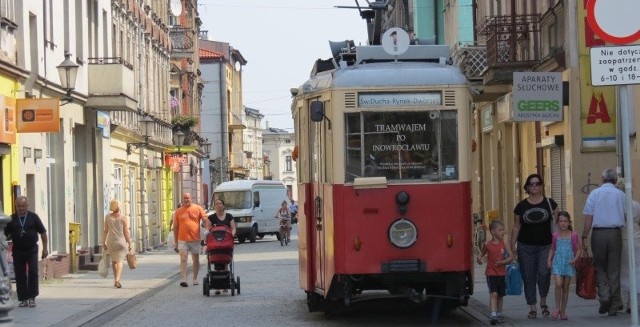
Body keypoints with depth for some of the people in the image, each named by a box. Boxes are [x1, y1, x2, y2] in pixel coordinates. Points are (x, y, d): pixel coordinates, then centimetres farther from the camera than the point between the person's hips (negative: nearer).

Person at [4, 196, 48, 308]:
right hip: (18, 251, 1)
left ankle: (32, 297, -3)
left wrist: (45, 248, 1)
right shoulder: (12, 219, 4)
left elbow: (43, 232, 5)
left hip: (31, 249, -1)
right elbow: (5, 234, 6)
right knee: (20, 275, 2)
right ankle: (23, 299, 9)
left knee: (33, 272, -11)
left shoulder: (33, 217, 1)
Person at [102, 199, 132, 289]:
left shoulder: (108, 217, 1)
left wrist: (104, 242, 10)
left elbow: (105, 231, 2)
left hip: (111, 242, 3)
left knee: (114, 261, 19)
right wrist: (129, 244, -1)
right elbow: (126, 232, -7)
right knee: (119, 261, -6)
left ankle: (116, 280, 28)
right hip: (121, 241, -3)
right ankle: (117, 280, -23)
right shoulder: (124, 218, -7)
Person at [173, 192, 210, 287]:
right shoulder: (178, 212, 6)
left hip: (195, 239, 1)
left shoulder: (198, 208, 3)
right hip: (183, 239, -1)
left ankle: (195, 279, 25)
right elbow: (175, 227, 10)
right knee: (183, 259, -11)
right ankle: (183, 280, -16)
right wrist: (176, 242, 8)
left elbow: (206, 220, 0)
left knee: (196, 260, 11)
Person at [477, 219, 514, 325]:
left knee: (500, 295, 14)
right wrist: (479, 258, -10)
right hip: (491, 273, -3)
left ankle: (499, 314, 29)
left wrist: (502, 262, -21)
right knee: (493, 293, -16)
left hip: (501, 273, 3)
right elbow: (482, 253, 12)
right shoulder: (487, 244, -5)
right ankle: (493, 315, -22)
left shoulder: (505, 244, -4)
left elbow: (511, 257, -5)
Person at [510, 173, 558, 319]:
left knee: (543, 273, -16)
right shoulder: (521, 206, 5)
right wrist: (512, 245, 4)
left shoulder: (549, 203, 4)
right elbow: (516, 227, 9)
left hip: (545, 246, -1)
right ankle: (532, 308, 11)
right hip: (525, 247, 1)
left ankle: (543, 302, 9)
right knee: (528, 277, 2)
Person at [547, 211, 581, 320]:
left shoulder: (573, 235, 0)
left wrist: (575, 259, -12)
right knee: (558, 284, -17)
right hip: (557, 262, 0)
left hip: (568, 263, 0)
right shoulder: (555, 235, 5)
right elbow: (552, 249, 15)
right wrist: (549, 259, 2)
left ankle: (563, 311, 15)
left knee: (566, 287, 5)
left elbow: (578, 249, 5)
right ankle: (557, 308, -5)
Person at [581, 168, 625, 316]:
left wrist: (584, 237, -1)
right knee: (614, 270, 5)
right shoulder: (621, 195, 6)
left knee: (600, 267, 11)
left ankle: (604, 295, -12)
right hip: (615, 233, 1)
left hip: (598, 233, -1)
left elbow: (589, 217, -2)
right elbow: (626, 217, 5)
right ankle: (613, 306, 5)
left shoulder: (594, 193, 3)